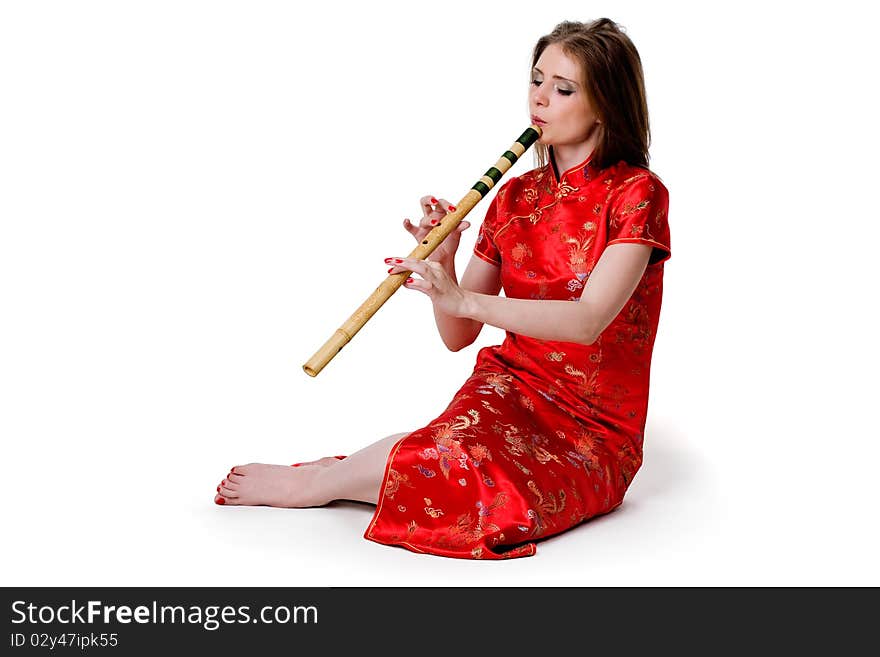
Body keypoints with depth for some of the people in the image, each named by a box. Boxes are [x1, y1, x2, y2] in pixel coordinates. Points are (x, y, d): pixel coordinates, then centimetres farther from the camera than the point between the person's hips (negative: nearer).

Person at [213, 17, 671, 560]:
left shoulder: (636, 193, -7)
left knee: (460, 471, -34)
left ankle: (307, 482, -11)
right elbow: (457, 336, 7)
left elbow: (589, 320, -22)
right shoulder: (515, 198, 8)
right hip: (511, 387, 3)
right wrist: (442, 262, -12)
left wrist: (464, 300, -31)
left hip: (592, 432, -3)